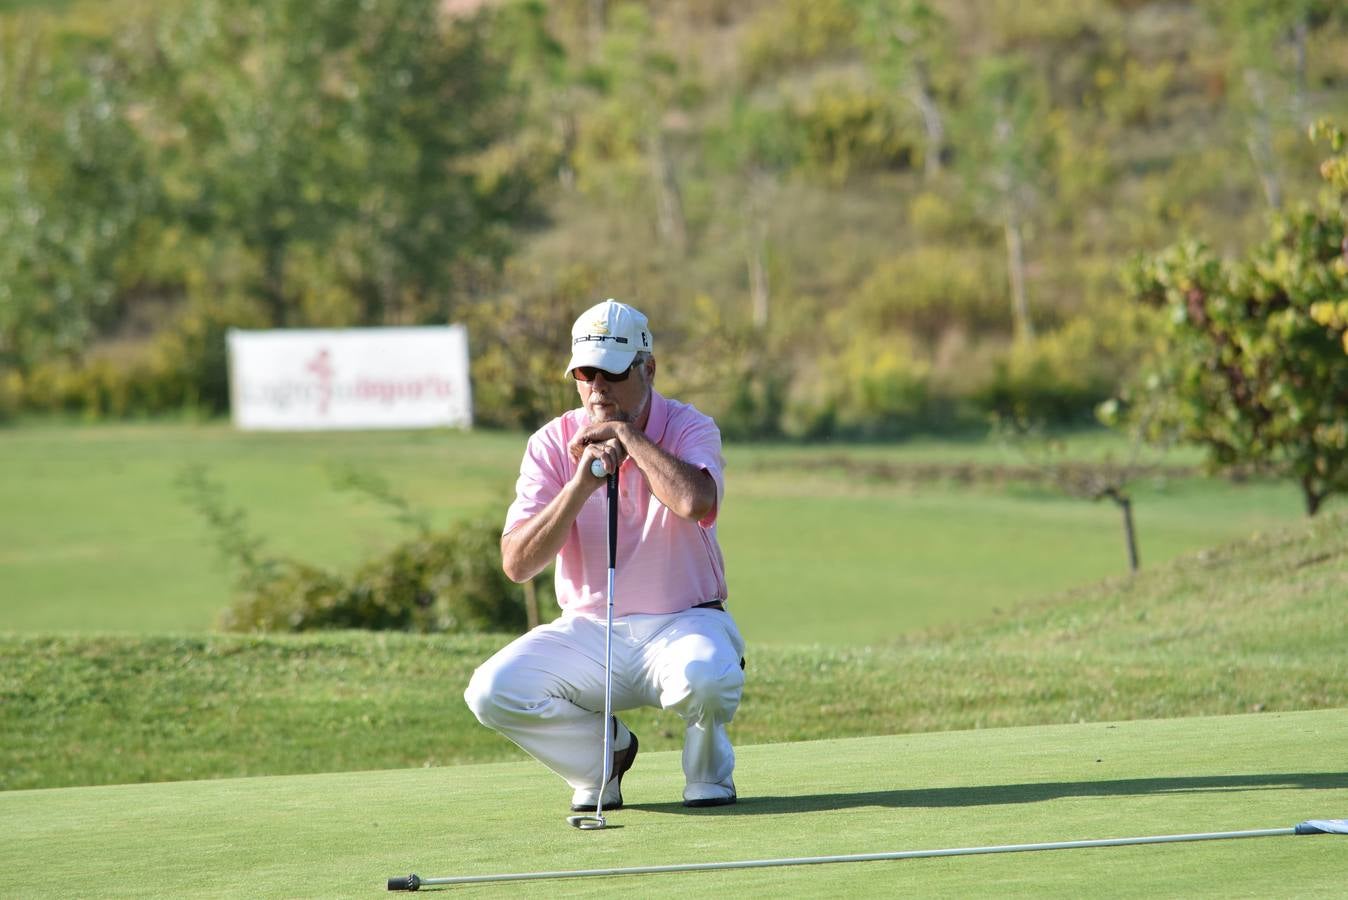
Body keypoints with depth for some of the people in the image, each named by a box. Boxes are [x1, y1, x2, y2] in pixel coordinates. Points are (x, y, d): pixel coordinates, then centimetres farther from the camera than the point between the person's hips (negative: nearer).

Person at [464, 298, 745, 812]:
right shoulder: (553, 444, -1)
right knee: (492, 692, -22)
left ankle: (708, 771, -2)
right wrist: (582, 482, -21)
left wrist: (625, 430, -19)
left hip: (682, 623, -3)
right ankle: (604, 751, 6)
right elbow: (517, 565, -11)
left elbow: (694, 501, -32)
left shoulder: (690, 429, -7)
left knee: (705, 677, -38)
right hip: (588, 630, 3)